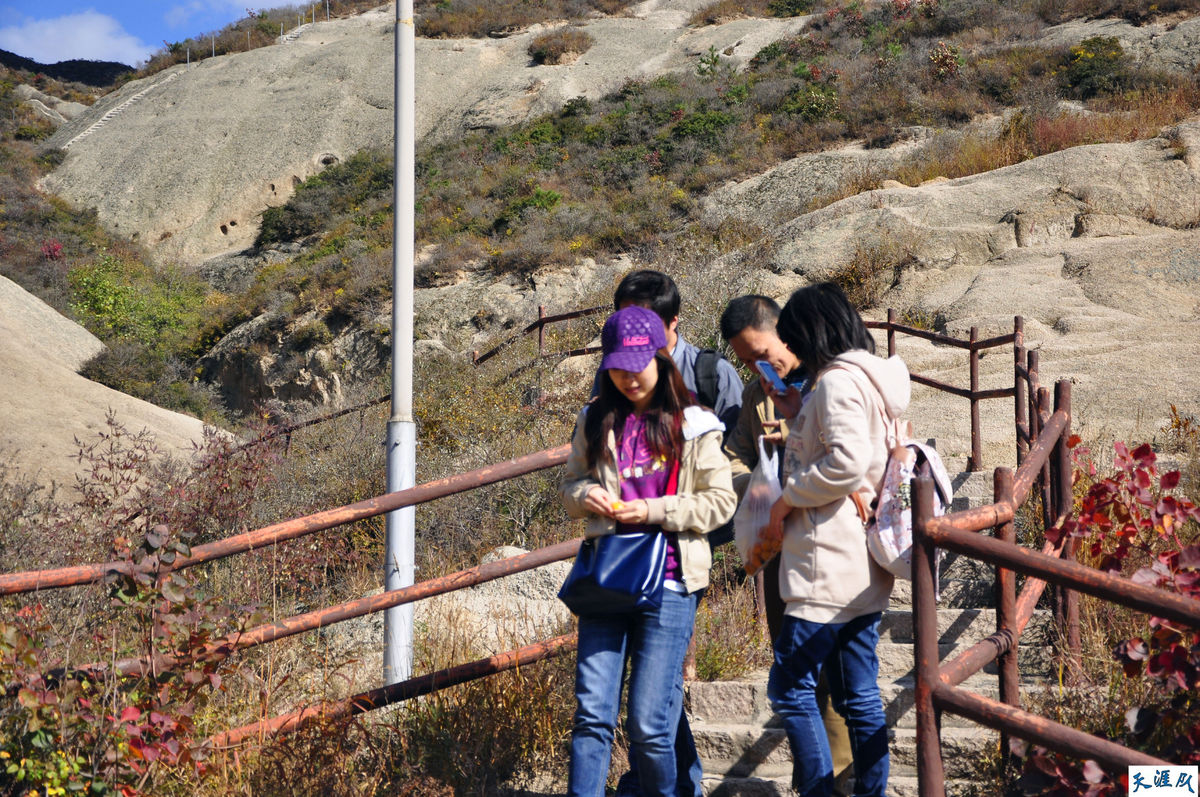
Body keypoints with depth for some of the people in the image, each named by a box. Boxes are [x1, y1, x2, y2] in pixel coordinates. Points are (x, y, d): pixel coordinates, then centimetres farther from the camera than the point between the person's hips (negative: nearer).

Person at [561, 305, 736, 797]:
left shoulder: (693, 426, 0)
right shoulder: (597, 421, 10)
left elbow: (720, 501, 0)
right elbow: (568, 485, 19)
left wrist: (655, 511, -12)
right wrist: (585, 495, -4)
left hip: (668, 582, -3)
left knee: (649, 724, -1)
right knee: (592, 714, -2)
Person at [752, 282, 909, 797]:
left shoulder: (837, 381, -12)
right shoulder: (864, 379, 18)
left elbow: (846, 461, -24)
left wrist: (786, 503, -14)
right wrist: (798, 416, 13)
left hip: (830, 568, -10)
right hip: (862, 569, 10)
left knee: (789, 688, -4)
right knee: (859, 696, 11)